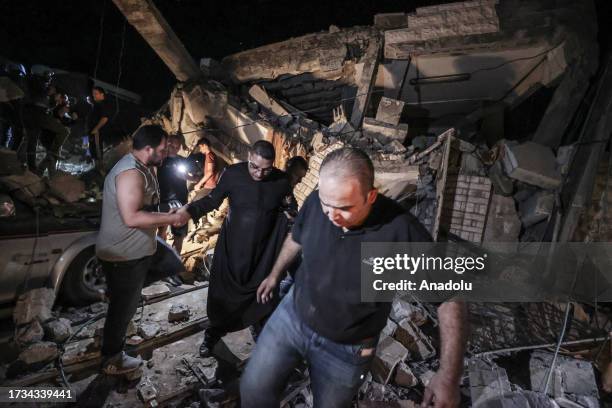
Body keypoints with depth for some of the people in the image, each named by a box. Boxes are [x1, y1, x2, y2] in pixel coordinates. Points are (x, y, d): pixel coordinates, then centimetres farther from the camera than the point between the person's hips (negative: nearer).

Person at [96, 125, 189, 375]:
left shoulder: (141, 169, 7)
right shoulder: (131, 173, -26)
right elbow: (131, 218, -33)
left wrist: (166, 219, 6)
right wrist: (171, 218, -25)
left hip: (139, 247, 9)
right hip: (124, 254, -9)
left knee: (174, 264, 20)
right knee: (123, 308, 7)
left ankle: (119, 287, 23)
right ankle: (112, 360, 29)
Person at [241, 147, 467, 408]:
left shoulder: (403, 232, -30)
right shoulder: (315, 202, -18)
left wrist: (449, 375, -23)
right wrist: (275, 274, 19)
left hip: (345, 349, -2)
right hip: (292, 316, 3)